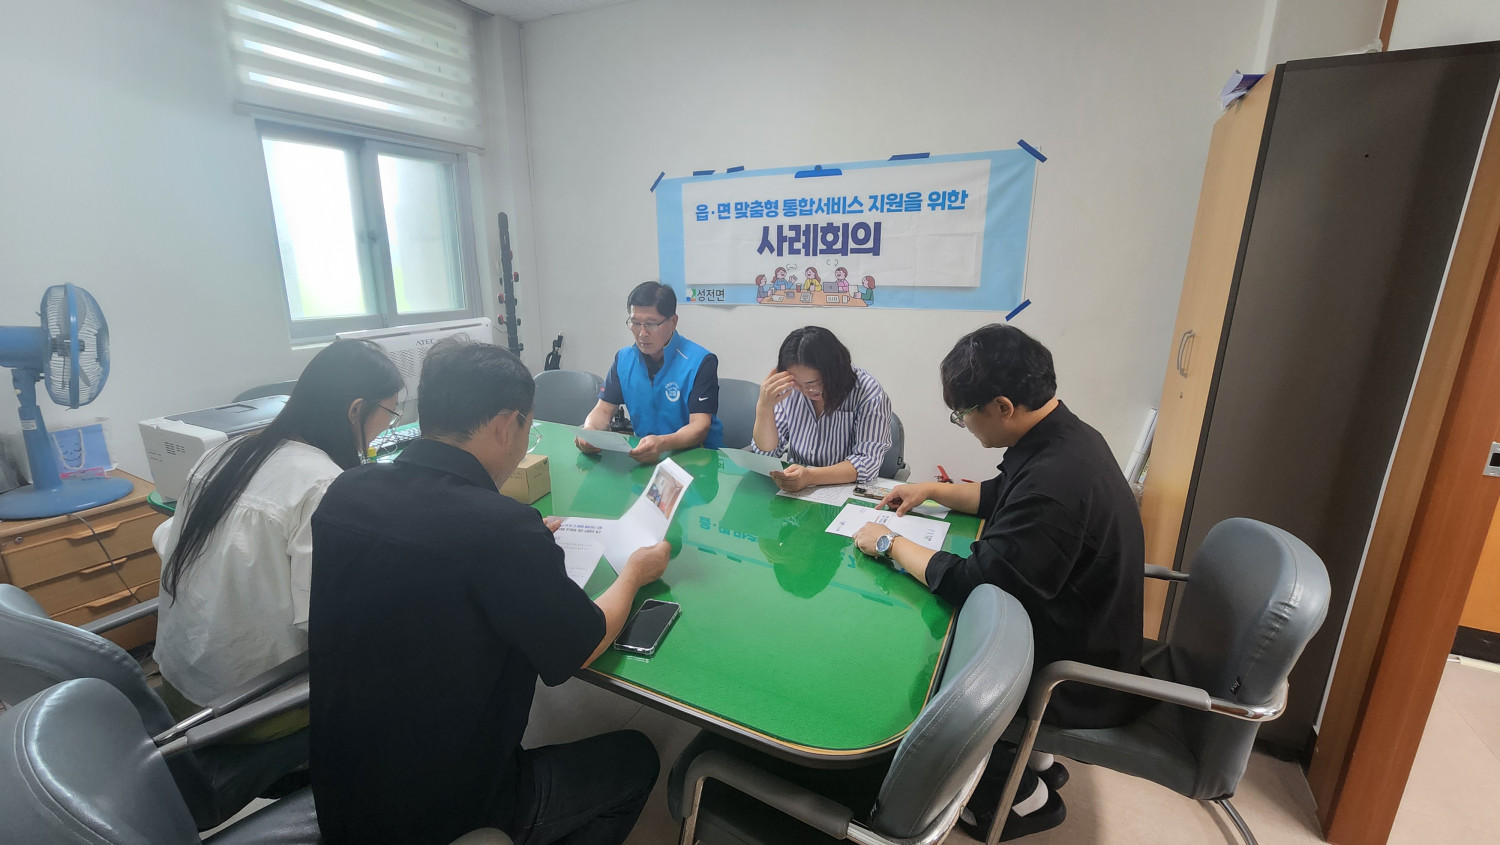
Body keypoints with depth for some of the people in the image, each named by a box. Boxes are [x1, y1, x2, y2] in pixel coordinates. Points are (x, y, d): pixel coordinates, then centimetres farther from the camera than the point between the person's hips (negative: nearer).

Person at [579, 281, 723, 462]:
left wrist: (663, 443, -35)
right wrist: (589, 430, -15)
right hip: (643, 455, 4)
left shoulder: (700, 362, -8)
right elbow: (603, 409, 10)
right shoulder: (623, 359, 10)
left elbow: (699, 426, -15)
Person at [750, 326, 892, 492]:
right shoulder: (788, 389, -5)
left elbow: (868, 462, -18)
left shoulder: (868, 394, -14)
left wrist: (811, 476, -31)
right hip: (793, 492, 2)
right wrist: (764, 407, -20)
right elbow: (766, 451, -2)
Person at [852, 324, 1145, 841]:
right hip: (1085, 638, 9)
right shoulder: (1061, 435, -4)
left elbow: (970, 582, -29)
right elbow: (1002, 496, 15)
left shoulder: (1055, 480, -35)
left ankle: (1019, 795, 22)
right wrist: (932, 491, 12)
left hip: (1078, 680, -9)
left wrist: (891, 543, -16)